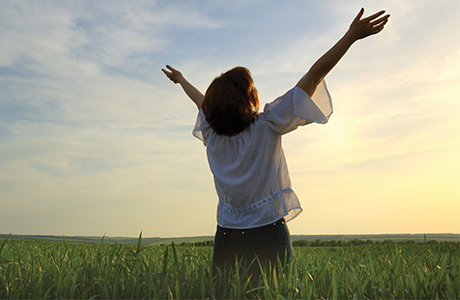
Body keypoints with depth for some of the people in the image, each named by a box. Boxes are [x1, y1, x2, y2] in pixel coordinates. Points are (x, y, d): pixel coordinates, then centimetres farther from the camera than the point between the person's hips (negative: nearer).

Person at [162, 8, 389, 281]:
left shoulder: (212, 134, 1)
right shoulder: (267, 126, -10)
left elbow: (204, 101, 22)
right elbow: (313, 77, -9)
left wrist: (180, 80, 43)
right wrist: (351, 35, -4)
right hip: (267, 235, -4)